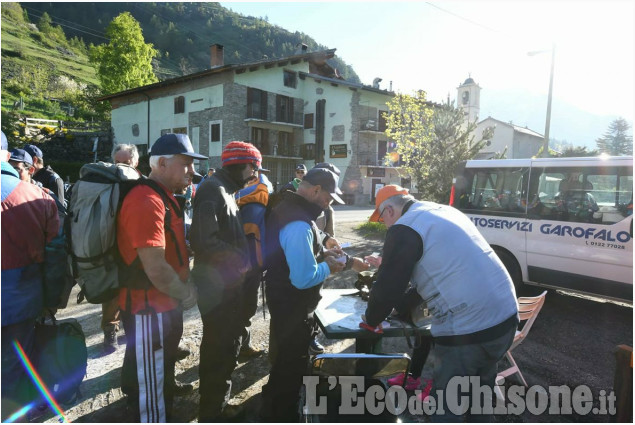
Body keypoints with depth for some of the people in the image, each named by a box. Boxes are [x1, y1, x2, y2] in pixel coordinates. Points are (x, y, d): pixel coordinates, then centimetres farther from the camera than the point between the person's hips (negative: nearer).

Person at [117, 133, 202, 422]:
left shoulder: (163, 196, 9)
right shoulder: (147, 202, -24)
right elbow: (155, 269, -29)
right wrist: (187, 294, -12)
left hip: (162, 304, 10)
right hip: (150, 308, -10)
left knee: (158, 375, 27)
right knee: (151, 382, 8)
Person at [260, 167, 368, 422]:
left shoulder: (287, 207, 4)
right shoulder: (300, 224, -30)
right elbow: (303, 279, -33)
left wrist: (320, 254, 4)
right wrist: (328, 267, -15)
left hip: (283, 300, 11)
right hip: (293, 307, -11)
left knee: (286, 358, 29)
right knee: (293, 363, 11)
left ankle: (272, 408, 50)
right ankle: (281, 415, 33)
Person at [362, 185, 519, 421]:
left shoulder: (404, 228, -11)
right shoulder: (445, 212, 16)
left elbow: (388, 285, -10)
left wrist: (371, 321, 9)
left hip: (467, 330, -9)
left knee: (446, 407, 9)